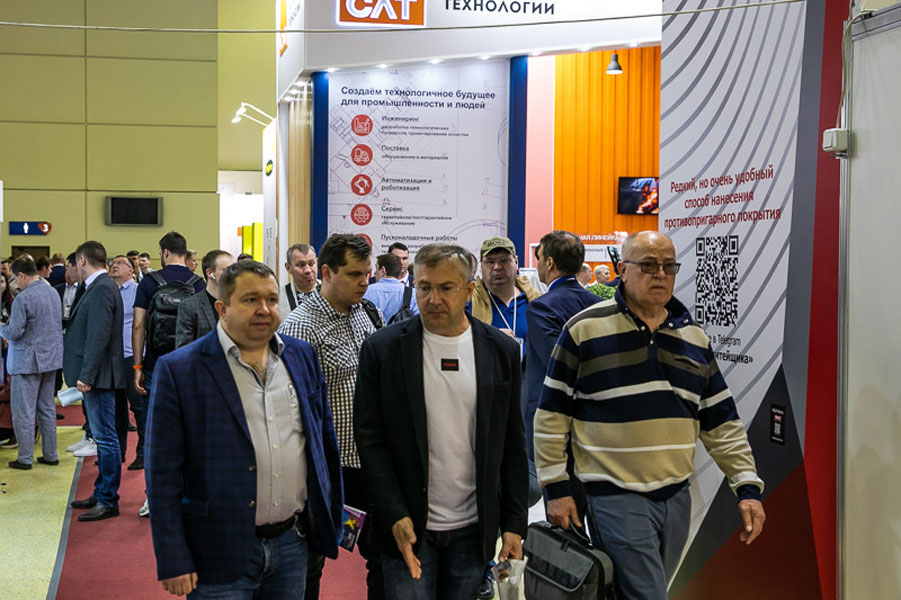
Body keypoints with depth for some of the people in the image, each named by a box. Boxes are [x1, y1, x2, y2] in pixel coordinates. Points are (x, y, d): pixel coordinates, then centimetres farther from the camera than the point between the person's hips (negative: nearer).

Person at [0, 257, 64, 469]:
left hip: (28, 361, -8)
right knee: (47, 408, 14)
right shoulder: (52, 292, 6)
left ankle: (25, 458, 6)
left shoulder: (23, 298, -19)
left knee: (23, 411, 2)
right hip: (51, 357, 8)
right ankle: (50, 455, 19)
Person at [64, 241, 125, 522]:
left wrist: (86, 375, -23)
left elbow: (99, 336, -22)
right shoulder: (99, 287, 15)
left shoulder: (101, 289, -16)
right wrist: (83, 374, 18)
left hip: (98, 376, -10)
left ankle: (108, 501, 2)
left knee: (105, 438, -4)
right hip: (94, 377, 10)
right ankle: (101, 493, 26)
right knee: (103, 437, 16)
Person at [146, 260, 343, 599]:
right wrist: (173, 562, -11)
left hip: (293, 543, 4)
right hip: (221, 552, -4)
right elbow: (163, 474, -8)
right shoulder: (179, 370, -8)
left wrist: (332, 518, 13)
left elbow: (325, 440, 14)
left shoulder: (301, 356, 7)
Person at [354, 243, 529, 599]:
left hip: (473, 529, 2)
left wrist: (514, 523, 2)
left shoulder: (502, 351, 2)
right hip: (408, 528, -2)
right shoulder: (383, 349, -4)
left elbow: (512, 446, 5)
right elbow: (369, 440, -5)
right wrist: (396, 516, -12)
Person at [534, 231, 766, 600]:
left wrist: (748, 488, 4)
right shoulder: (585, 330, -6)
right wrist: (556, 488, -6)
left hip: (676, 497, 6)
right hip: (615, 498, -5)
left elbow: (722, 423, 12)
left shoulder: (694, 337, 10)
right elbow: (551, 416, -3)